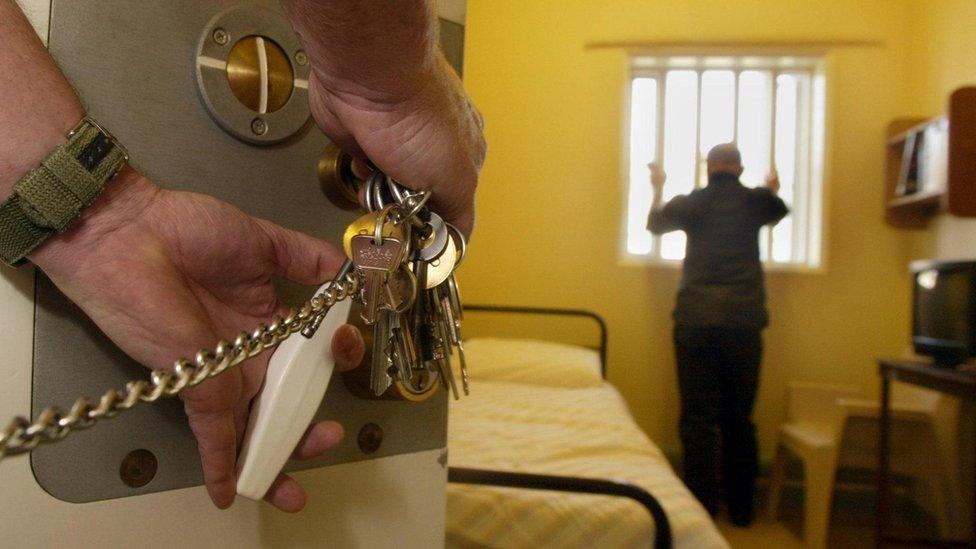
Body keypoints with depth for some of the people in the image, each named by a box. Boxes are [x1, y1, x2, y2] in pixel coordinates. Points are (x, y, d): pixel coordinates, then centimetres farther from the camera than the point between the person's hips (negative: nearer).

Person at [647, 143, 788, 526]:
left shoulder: (690, 202, 5)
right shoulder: (756, 201, 7)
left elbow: (654, 224, 25)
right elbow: (780, 210, 32)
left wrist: (658, 189, 41)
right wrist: (772, 189, 53)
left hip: (695, 321, -1)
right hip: (744, 322, 2)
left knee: (698, 419, 2)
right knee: (739, 419, 12)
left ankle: (703, 507, 4)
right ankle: (740, 507, 22)